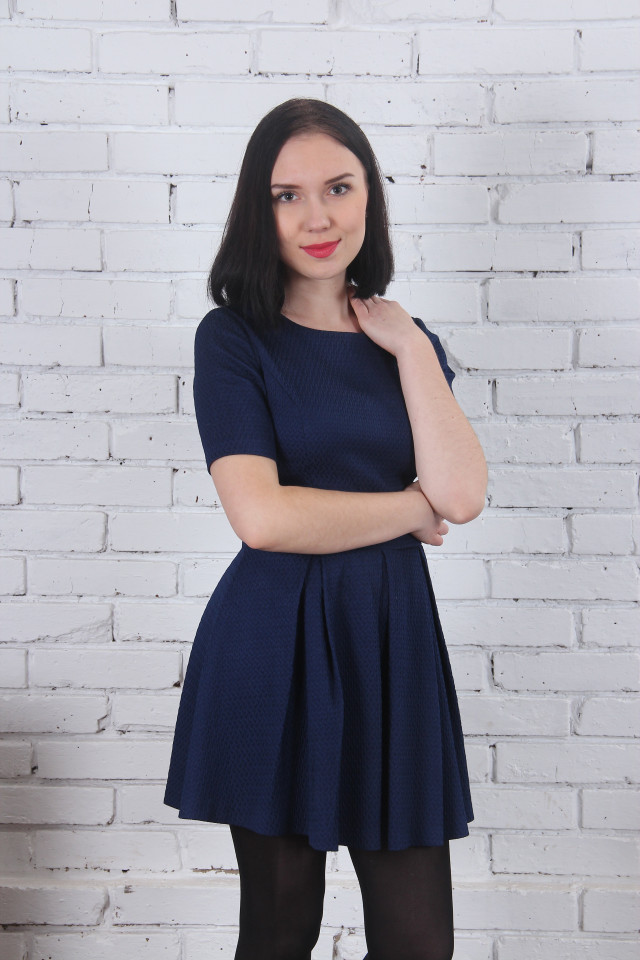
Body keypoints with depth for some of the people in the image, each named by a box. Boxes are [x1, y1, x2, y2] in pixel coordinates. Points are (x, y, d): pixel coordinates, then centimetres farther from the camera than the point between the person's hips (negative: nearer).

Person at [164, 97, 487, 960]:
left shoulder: (406, 340, 10)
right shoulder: (233, 338, -3)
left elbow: (462, 495, -5)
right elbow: (262, 515, -17)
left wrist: (410, 350, -6)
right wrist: (411, 509, -6)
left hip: (393, 637, 4)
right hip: (275, 644, -3)